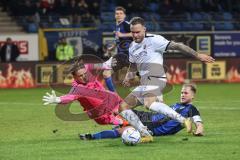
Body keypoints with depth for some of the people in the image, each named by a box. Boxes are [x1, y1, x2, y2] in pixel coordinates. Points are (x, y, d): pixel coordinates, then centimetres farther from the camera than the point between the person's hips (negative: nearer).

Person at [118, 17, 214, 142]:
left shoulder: (153, 40, -7)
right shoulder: (133, 46, 18)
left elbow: (176, 46, -10)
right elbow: (133, 66, 33)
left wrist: (198, 55, -14)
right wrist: (128, 77, 12)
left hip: (154, 78, -9)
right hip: (144, 83, 9)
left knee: (149, 103, -36)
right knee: (122, 107, 5)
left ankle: (183, 120, -38)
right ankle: (146, 135, 2)